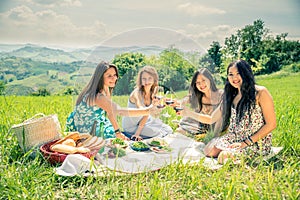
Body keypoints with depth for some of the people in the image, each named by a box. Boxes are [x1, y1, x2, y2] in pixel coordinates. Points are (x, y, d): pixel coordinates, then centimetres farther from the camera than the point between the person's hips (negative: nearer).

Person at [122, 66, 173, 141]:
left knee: (168, 130, 3)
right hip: (131, 127, -7)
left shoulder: (152, 92, -7)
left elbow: (147, 114, -11)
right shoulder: (137, 93, -26)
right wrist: (152, 106, -63)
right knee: (158, 134, -17)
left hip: (143, 122, 7)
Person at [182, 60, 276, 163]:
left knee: (225, 155, -27)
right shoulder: (231, 96, 11)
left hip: (257, 142, -6)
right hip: (234, 139, 6)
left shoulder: (260, 93, -7)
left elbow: (271, 124, -10)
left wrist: (246, 143, -15)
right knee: (209, 150, -18)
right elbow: (211, 119, 14)